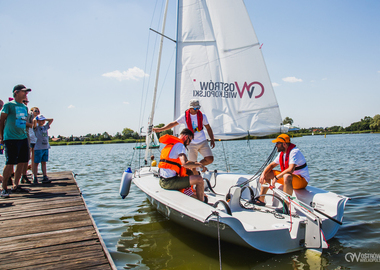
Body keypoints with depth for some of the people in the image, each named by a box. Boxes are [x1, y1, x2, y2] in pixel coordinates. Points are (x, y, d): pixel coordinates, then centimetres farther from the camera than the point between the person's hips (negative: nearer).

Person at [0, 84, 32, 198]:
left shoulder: (25, 107, 16)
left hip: (23, 138, 7)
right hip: (11, 138, -7)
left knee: (22, 163, 7)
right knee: (9, 164, -7)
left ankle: (15, 186, 19)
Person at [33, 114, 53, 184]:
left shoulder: (45, 127, 13)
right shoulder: (36, 128, -3)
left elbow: (51, 120, 17)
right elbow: (34, 121, -21)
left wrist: (45, 119, 10)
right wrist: (35, 119, -1)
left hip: (46, 148, 5)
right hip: (38, 148, -5)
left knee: (44, 163, 8)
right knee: (36, 163, 1)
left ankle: (45, 177, 8)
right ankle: (35, 178, 5)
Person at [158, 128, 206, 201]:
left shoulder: (169, 145, 18)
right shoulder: (180, 145, -11)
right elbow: (185, 163, -27)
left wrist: (190, 166, 24)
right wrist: (199, 164, -12)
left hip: (162, 181, 10)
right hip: (170, 182, -10)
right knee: (199, 179, -10)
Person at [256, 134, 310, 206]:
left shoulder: (294, 152, -22)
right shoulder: (282, 153, 6)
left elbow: (291, 169, -35)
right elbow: (271, 165, 10)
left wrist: (277, 177, -30)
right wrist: (263, 174, -8)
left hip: (302, 180, -9)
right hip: (288, 178, 9)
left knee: (287, 176, -41)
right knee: (267, 173, 5)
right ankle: (261, 200, 8)